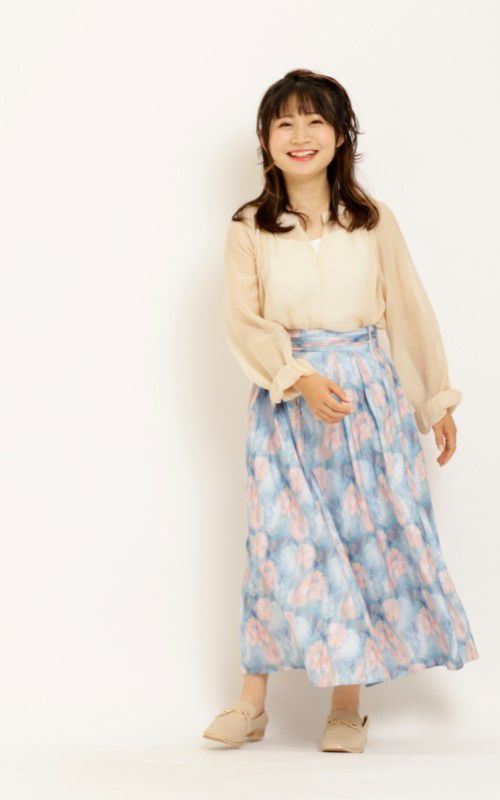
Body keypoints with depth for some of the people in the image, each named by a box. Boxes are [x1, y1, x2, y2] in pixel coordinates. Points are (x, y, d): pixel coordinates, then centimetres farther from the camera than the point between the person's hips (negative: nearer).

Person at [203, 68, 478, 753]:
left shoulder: (373, 221, 2)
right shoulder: (249, 229, -1)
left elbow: (408, 311, 7)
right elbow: (246, 323, -6)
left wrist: (437, 401, 10)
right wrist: (301, 378, -21)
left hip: (369, 394, 1)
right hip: (285, 397, -1)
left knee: (368, 534, 2)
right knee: (280, 538, -1)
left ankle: (348, 702, 14)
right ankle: (252, 702, 11)